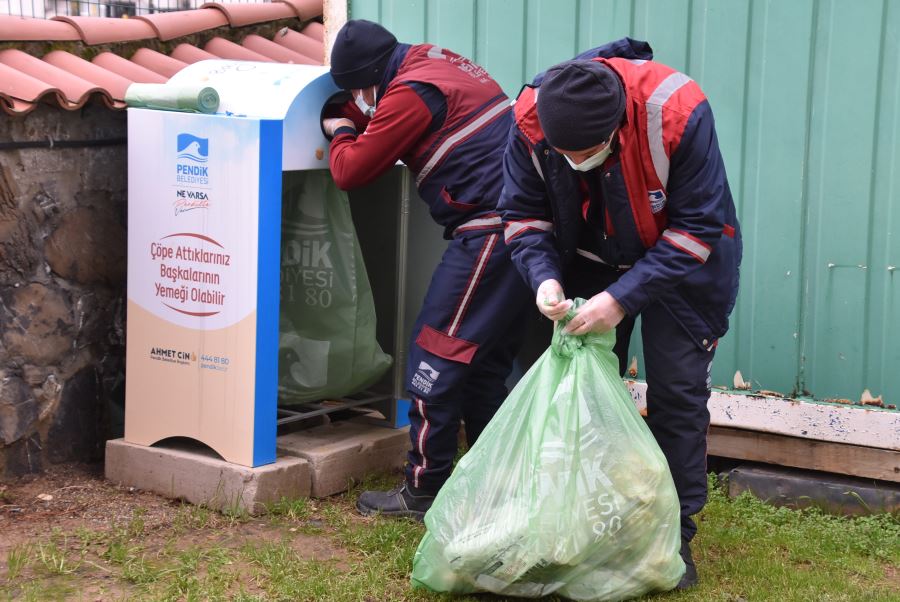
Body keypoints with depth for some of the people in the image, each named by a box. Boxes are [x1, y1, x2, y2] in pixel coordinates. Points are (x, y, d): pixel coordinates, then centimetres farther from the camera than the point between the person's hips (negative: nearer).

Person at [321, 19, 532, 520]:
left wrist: (341, 133, 11)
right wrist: (352, 121, 15)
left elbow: (351, 171, -7)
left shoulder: (411, 93, -13)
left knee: (438, 357, -3)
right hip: (521, 226, 10)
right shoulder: (434, 60, 16)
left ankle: (424, 492, 3)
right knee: (485, 364, 15)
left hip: (489, 231, -10)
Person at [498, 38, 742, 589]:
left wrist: (623, 298, -32)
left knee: (677, 394, -6)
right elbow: (524, 213, -9)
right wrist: (544, 278, -28)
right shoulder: (531, 119, -24)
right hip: (588, 265, 4)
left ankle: (676, 535, 4)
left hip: (678, 265, -3)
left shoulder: (676, 112, -35)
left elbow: (697, 228, -27)